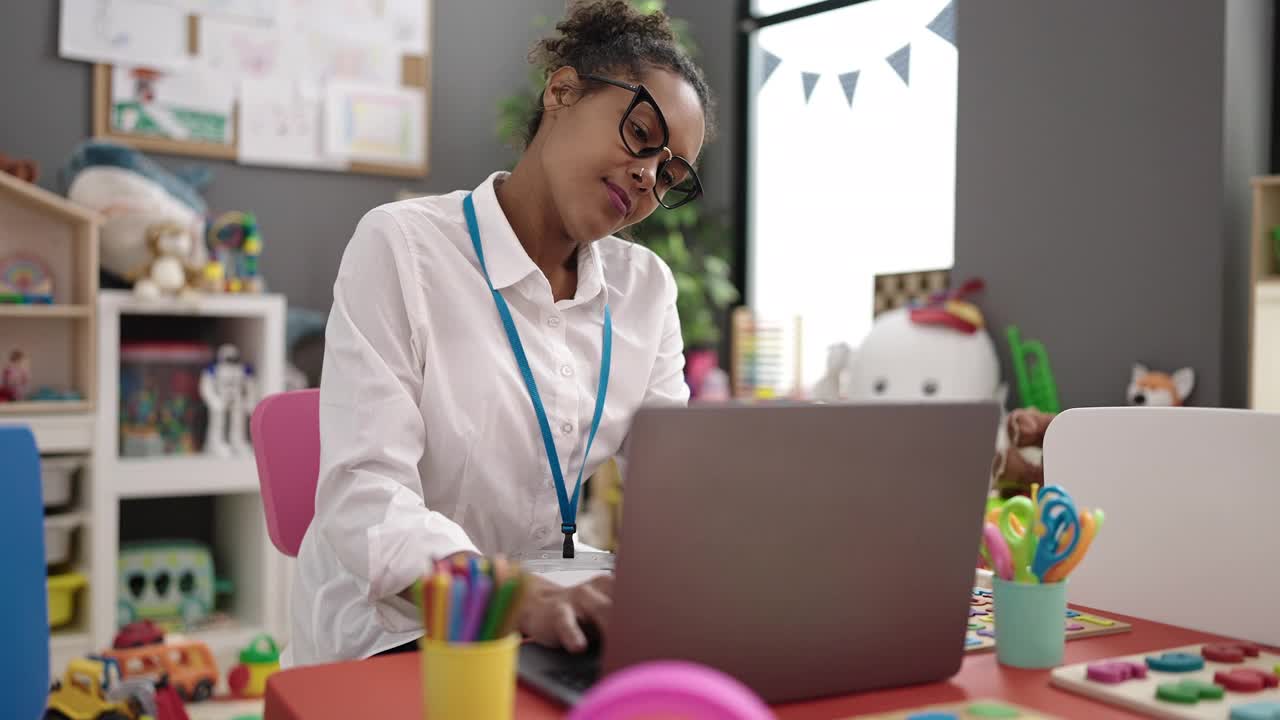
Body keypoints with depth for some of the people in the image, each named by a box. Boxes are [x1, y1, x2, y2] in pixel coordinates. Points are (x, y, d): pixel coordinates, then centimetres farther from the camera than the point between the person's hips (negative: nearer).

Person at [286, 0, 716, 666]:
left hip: (566, 629, 5)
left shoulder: (646, 288, 9)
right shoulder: (400, 245, -8)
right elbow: (365, 498, -18)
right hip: (393, 637, -5)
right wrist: (524, 600, -36)